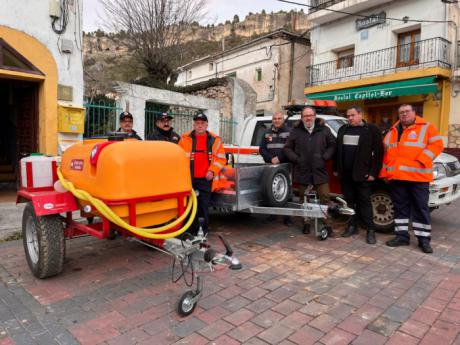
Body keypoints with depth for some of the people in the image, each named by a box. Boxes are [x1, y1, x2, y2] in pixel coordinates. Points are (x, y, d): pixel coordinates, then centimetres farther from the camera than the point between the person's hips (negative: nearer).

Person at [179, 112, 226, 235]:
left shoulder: (215, 140, 6)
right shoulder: (185, 138, 5)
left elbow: (220, 158, 5)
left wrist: (212, 171, -8)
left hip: (206, 179, 0)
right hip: (189, 179, 1)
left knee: (204, 205, 2)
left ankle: (203, 230, 14)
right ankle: (192, 230, 18)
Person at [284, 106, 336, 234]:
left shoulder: (324, 130, 6)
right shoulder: (295, 131, 6)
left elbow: (332, 145, 6)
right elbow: (287, 148, 8)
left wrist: (324, 157, -7)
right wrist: (296, 159, -5)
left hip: (320, 171, -1)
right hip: (302, 171, 1)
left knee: (324, 198, -1)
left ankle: (327, 223, 10)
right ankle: (306, 222, 23)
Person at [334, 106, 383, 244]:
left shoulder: (372, 129, -3)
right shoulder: (343, 129, 13)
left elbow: (378, 152, -7)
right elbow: (337, 150, 16)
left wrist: (373, 172, -11)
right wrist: (336, 169, 12)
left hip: (362, 174, -5)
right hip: (345, 174, 5)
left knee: (364, 202, 0)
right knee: (349, 201, 10)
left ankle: (370, 230, 8)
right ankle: (352, 226, 20)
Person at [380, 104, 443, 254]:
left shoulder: (426, 127, 4)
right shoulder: (392, 131, 17)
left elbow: (437, 145, -5)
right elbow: (385, 153, 19)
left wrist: (421, 161, -17)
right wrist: (384, 171, 12)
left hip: (418, 176, -4)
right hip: (396, 176, 5)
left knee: (421, 208, 2)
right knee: (400, 207, 9)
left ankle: (424, 239, 11)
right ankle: (402, 236, 18)